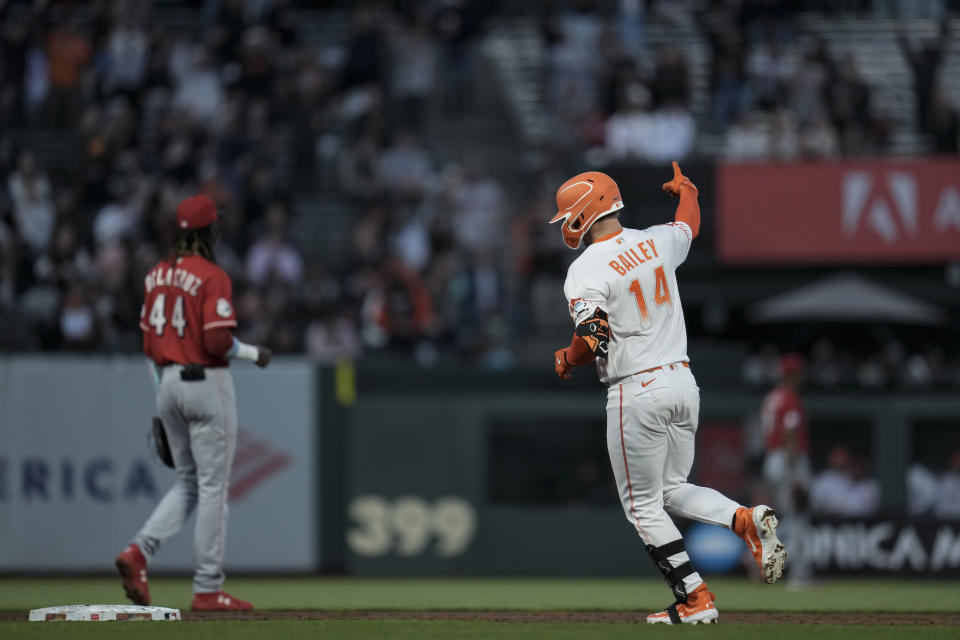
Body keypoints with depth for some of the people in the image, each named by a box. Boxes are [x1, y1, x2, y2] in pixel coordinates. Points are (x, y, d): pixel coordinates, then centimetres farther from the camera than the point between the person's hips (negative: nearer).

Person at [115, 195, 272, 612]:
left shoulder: (156, 275, 9)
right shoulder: (212, 277, -14)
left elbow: (148, 342, 13)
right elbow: (218, 341, -21)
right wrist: (254, 353, -3)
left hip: (168, 383, 7)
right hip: (206, 383, -7)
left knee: (189, 484, 15)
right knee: (213, 487, 0)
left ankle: (139, 551, -5)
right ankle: (208, 590, 2)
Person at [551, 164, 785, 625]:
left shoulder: (586, 270, -14)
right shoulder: (656, 242, 6)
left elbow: (593, 340, -25)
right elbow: (689, 226, 29)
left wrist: (565, 360, -3)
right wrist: (686, 190, 50)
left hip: (637, 392, -7)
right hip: (683, 383, 7)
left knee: (643, 505, 5)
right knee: (673, 490, 20)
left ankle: (695, 599, -1)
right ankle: (748, 520, -5)